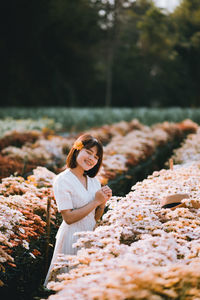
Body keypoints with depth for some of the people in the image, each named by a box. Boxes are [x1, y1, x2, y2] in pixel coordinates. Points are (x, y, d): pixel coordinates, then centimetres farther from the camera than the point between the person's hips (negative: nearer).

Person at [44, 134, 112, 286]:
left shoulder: (94, 181, 8)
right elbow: (68, 218, -18)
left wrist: (103, 202, -7)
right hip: (72, 238, -6)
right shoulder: (62, 180, -12)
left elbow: (96, 218, 12)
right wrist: (96, 201, -15)